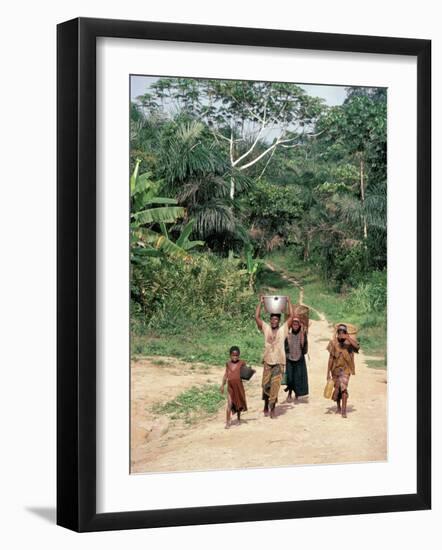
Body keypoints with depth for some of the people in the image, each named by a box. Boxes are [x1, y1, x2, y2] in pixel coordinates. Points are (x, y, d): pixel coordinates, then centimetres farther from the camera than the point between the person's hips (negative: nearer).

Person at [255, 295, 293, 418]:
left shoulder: (283, 329, 0)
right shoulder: (266, 328, 3)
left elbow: (290, 316, -6)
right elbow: (257, 317, -3)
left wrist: (289, 302, -3)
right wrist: (260, 303, -3)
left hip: (279, 363, -2)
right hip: (267, 362, 2)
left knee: (275, 385, -7)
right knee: (266, 385, 8)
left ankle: (272, 408, 0)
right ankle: (266, 407, 24)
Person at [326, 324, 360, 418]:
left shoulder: (350, 341, -6)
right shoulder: (333, 342, -3)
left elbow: (357, 347, -28)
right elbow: (331, 358, 0)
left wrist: (348, 338, -35)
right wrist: (328, 372, 0)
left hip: (346, 369, -2)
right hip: (336, 368, 2)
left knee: (343, 387, -17)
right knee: (337, 388, 13)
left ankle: (344, 410, -17)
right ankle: (338, 407, 34)